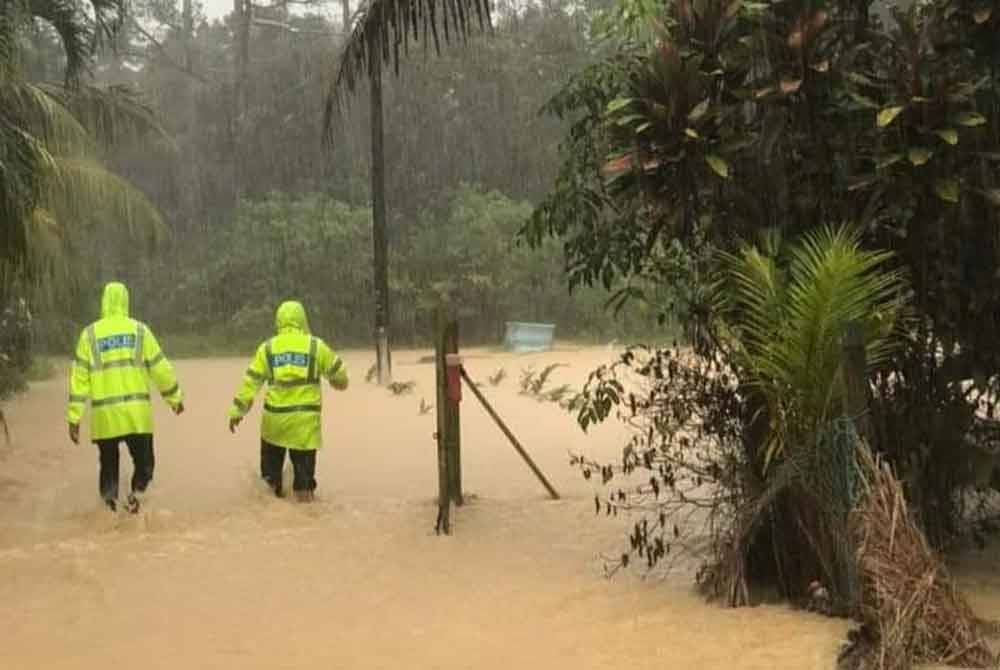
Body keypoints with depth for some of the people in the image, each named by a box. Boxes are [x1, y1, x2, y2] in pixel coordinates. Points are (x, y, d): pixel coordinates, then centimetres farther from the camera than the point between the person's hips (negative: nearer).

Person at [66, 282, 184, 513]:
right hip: (137, 412, 0)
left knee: (109, 465, 13)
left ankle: (110, 502, -3)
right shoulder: (140, 330, 4)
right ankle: (135, 494, -14)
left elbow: (79, 377, -1)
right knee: (144, 462, 11)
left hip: (104, 415, 1)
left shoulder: (89, 334, 4)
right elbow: (160, 368, 5)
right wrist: (175, 398, 19)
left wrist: (74, 418, 1)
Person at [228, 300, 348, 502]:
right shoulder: (316, 346, 1)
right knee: (304, 468, 5)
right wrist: (340, 382, 37)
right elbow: (338, 372, 13)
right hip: (305, 419, -1)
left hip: (275, 417, 1)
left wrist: (237, 411, 5)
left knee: (272, 464, 20)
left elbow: (251, 381, 1)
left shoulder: (267, 348, 4)